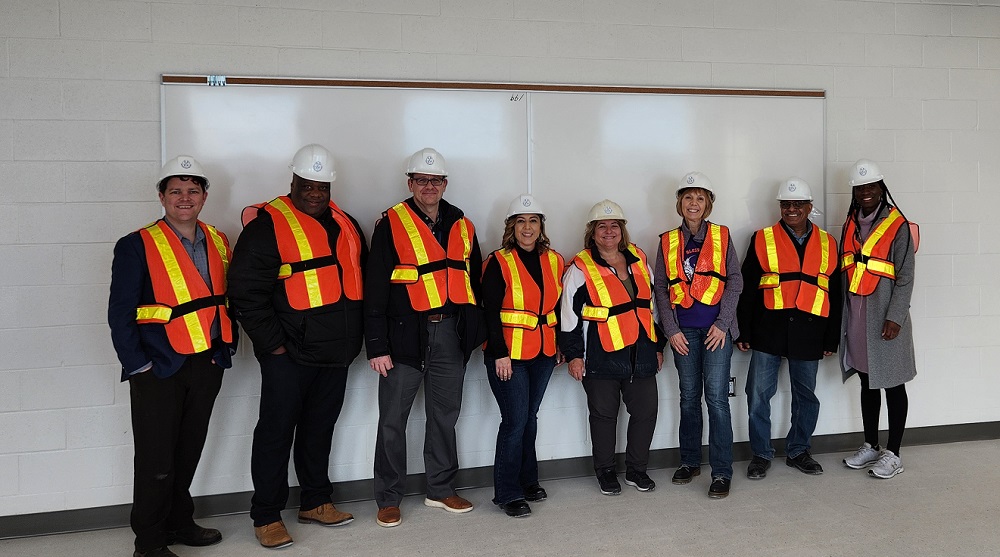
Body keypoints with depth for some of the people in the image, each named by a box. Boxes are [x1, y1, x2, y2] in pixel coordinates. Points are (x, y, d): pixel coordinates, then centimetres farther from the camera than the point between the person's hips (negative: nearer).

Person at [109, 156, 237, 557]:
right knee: (156, 460, 3)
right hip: (159, 369, -5)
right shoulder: (136, 246, -7)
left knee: (189, 452, 16)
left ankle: (179, 523, 33)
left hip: (208, 365, 5)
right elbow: (120, 312, -8)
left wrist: (228, 345, 7)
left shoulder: (219, 243, 9)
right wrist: (137, 364, -11)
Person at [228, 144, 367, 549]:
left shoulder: (345, 224, 12)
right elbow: (246, 291, -13)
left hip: (337, 351, 6)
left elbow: (361, 277, 21)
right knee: (276, 431, 2)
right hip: (290, 353, -6)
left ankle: (315, 503, 29)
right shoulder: (268, 223, -8)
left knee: (320, 428, 16)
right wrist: (272, 343, -13)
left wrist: (354, 334, 14)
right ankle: (266, 516, 14)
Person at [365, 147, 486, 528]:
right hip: (406, 334, -4)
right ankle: (388, 500, 16)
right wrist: (377, 346, -11)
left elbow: (475, 281, 18)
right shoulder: (391, 224, -3)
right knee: (393, 420, 2)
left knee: (445, 415, 14)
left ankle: (441, 489, 28)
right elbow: (375, 289, -6)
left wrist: (477, 331, 12)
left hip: (451, 334, 4)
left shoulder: (462, 226, 11)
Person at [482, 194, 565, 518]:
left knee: (530, 416, 14)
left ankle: (527, 481, 27)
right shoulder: (498, 262, -7)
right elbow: (491, 312, -10)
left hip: (543, 354, 5)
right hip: (508, 355, -5)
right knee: (515, 420, -6)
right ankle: (508, 493, 5)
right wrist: (500, 354, -15)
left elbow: (559, 307, 17)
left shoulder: (554, 261, 9)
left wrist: (561, 345, 14)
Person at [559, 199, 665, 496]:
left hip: (640, 354, 4)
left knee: (646, 411, 7)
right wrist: (574, 354, -6)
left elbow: (652, 305, 19)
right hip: (602, 357, -4)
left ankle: (636, 469, 25)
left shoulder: (638, 261, 12)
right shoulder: (580, 268, -3)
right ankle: (605, 471, 24)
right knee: (604, 414, 6)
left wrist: (658, 345, 18)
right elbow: (569, 315, -3)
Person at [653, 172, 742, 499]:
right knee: (689, 396, 11)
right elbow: (660, 288, 7)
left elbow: (735, 282, 1)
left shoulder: (722, 236, 4)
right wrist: (671, 330, -1)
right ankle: (690, 462, 24)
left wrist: (722, 324, -8)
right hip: (683, 331, 2)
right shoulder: (668, 241, 8)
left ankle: (722, 472, 1)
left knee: (716, 396, -7)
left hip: (716, 329, -2)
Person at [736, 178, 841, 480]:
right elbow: (747, 289, 1)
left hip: (808, 333, 2)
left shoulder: (827, 243, 9)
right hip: (768, 330, -2)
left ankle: (798, 451, 29)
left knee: (805, 395, 12)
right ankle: (761, 454, 15)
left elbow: (834, 294, 11)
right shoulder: (762, 239, 2)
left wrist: (832, 338, 8)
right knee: (758, 394, 0)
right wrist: (744, 333, -2)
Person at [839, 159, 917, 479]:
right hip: (856, 315, 6)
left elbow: (905, 278, -10)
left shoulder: (897, 225, -7)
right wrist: (841, 314, 9)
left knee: (892, 384, 3)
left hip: (884, 316, -6)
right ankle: (870, 447, 26)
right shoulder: (851, 224, 10)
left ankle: (892, 454, 13)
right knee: (867, 382, 14)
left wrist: (895, 317, -16)